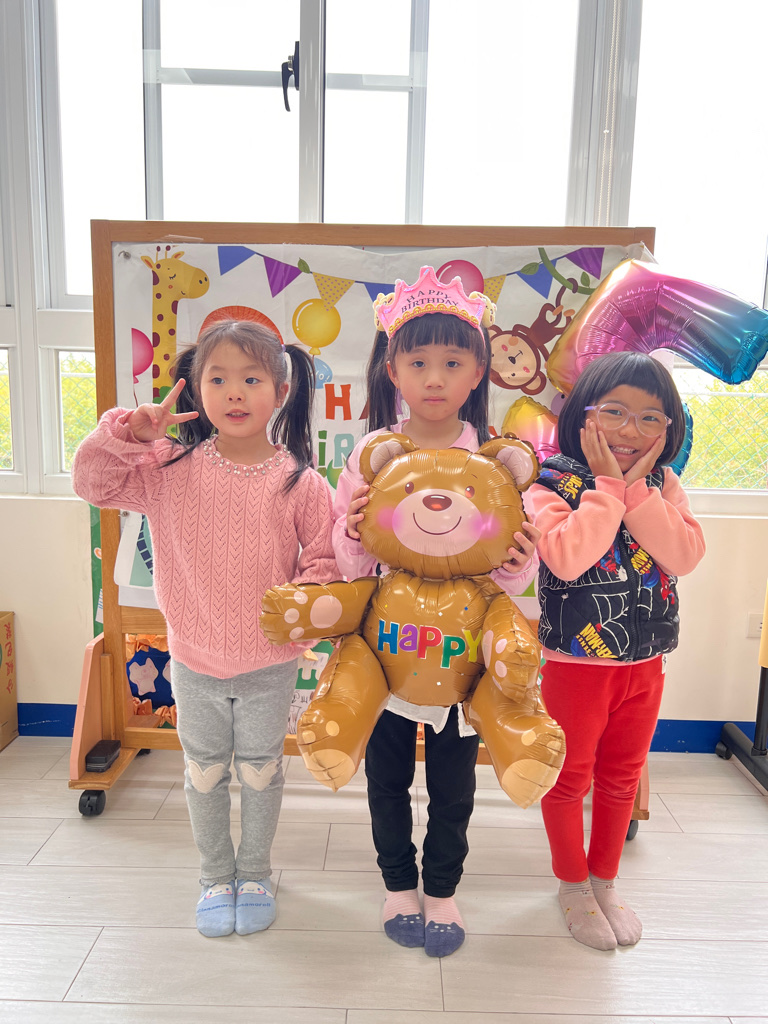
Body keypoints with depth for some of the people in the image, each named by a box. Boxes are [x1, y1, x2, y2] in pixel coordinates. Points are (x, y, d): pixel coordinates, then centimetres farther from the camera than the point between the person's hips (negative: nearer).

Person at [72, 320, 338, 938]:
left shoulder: (299, 481, -10)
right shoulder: (170, 468, -6)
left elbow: (324, 557, -4)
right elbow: (95, 483, -5)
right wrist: (128, 433, -20)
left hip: (271, 662, -1)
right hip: (194, 660, 2)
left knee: (261, 772, 17)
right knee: (205, 773, 18)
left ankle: (256, 874, 42)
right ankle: (216, 876, 42)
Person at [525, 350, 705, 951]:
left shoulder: (662, 486, 0)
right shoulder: (553, 482, -14)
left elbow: (686, 556, -16)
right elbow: (567, 558, -31)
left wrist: (637, 489, -21)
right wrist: (609, 486, -25)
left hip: (645, 663, 5)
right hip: (575, 661, -4)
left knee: (622, 776, 21)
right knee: (569, 776, 14)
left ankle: (605, 880, 43)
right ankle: (572, 884, 37)